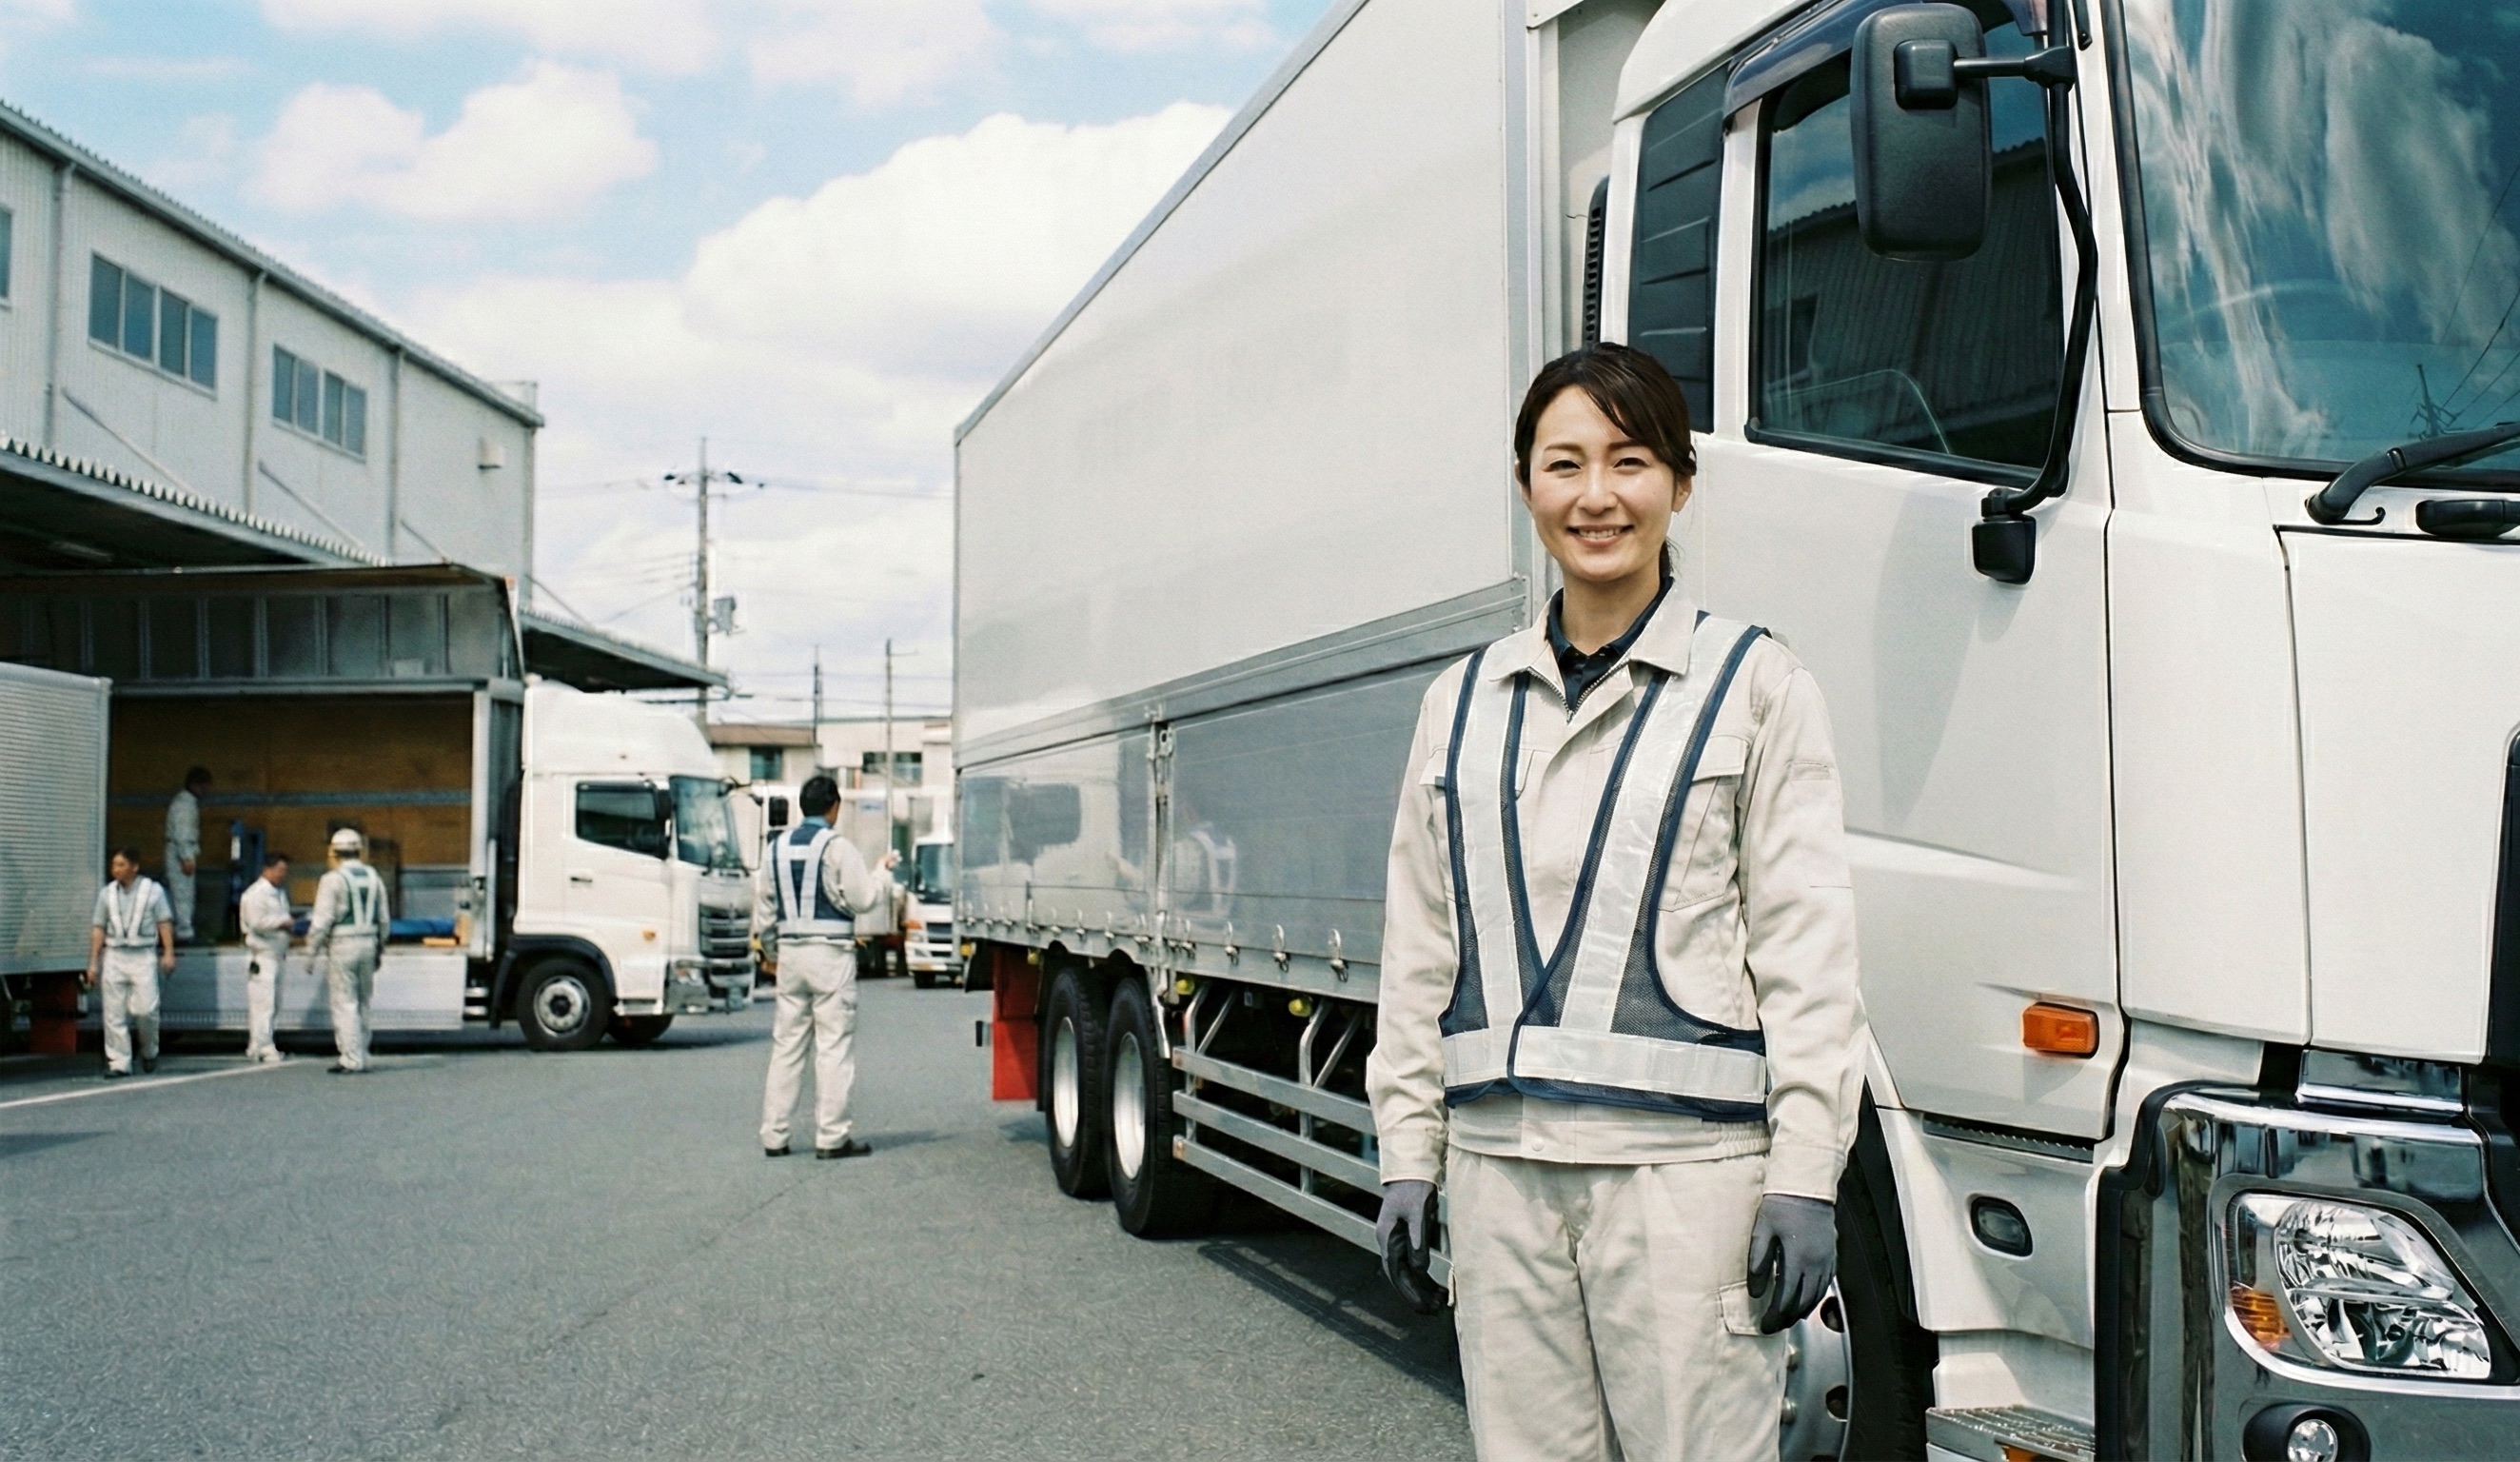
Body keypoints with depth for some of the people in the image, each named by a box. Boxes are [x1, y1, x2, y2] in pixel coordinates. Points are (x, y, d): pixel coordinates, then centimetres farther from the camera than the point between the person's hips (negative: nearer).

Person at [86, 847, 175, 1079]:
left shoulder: (153, 890, 3)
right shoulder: (107, 893, 10)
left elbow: (165, 922, 2)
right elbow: (98, 928, 11)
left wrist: (168, 953, -7)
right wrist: (93, 962, 6)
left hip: (143, 956, -3)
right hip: (114, 956, 3)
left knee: (146, 1008, -11)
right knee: (114, 1014, -1)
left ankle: (149, 1052, 14)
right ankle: (118, 1063, 4)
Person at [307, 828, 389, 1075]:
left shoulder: (333, 879, -9)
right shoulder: (373, 877, 9)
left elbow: (322, 920, -13)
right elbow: (384, 919, 12)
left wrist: (311, 950, -5)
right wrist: (379, 948, 20)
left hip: (341, 946, -6)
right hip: (367, 943, 6)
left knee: (345, 1004, -3)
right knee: (362, 1004, 13)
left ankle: (352, 1059, -5)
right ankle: (359, 1057, 18)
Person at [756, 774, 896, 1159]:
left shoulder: (777, 848, 11)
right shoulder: (836, 847, -9)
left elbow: (763, 911, 14)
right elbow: (862, 898, -11)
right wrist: (883, 870, 5)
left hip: (790, 954, 6)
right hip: (830, 954, -6)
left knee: (786, 1045, 10)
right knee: (833, 1046, -3)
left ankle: (774, 1136, 12)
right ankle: (832, 1137, -3)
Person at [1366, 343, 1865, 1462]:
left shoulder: (1752, 684, 1)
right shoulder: (1464, 701, 13)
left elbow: (1806, 949, -3)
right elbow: (1421, 948, 15)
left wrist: (1803, 1177, -9)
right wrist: (1407, 1157, 10)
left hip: (1684, 1162, -4)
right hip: (1499, 1162, 4)